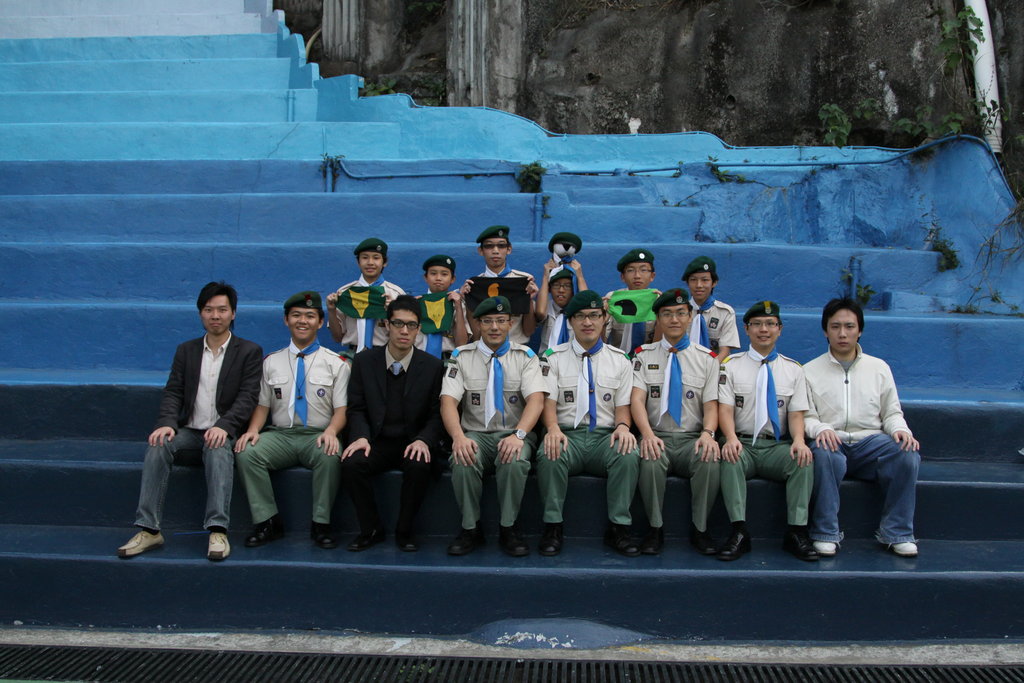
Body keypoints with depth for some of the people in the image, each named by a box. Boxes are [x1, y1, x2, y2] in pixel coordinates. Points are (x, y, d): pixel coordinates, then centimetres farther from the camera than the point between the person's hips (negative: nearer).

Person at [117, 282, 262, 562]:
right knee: (158, 445, -28)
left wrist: (223, 426, -23)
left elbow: (247, 397, -5)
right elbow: (173, 392, 8)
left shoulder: (249, 351, 7)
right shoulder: (186, 350, 18)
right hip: (189, 432, 3)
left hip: (222, 433, -3)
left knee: (218, 449, -36)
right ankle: (148, 530, -30)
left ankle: (218, 531, -43)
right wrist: (167, 423, -14)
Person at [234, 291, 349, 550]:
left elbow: (342, 409, 1)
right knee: (246, 452, -27)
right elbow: (262, 405, 13)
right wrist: (253, 430, -9)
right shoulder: (271, 362, 15)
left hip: (318, 436, -2)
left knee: (330, 456, -36)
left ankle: (321, 525, -19)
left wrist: (331, 431, -21)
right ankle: (267, 522, -14)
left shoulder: (336, 363, 8)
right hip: (280, 434, 2)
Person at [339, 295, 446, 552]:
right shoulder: (364, 361, 5)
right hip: (377, 442, 1)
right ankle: (371, 529, -7)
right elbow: (357, 408, 4)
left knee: (420, 466, -34)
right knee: (351, 463, -29)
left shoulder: (432, 366, 2)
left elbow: (437, 414, 1)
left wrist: (423, 439, -18)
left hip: (414, 442, -1)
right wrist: (362, 436, -15)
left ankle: (404, 531, -10)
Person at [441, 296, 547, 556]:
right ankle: (470, 529, -9)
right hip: (475, 434, 1)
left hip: (514, 434, 0)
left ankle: (508, 529, -12)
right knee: (463, 463, -32)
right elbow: (448, 401, -5)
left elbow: (536, 399, -8)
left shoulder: (525, 356, 6)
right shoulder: (461, 357, 7)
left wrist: (519, 435, -28)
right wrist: (458, 436, -26)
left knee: (514, 462, -34)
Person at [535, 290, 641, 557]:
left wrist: (623, 426, -15)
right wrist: (553, 429, -22)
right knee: (549, 454, -35)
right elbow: (548, 401, 1)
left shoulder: (619, 360, 16)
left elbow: (623, 405, 10)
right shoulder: (554, 358, 12)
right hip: (567, 435, -1)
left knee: (629, 455, -33)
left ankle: (618, 528, -20)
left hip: (605, 435, 1)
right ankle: (552, 527, -20)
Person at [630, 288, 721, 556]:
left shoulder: (706, 358, 12)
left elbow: (711, 404, 3)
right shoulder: (644, 355, 10)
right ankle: (655, 529, -15)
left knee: (710, 460, -32)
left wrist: (708, 433, -20)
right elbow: (637, 398, -4)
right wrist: (647, 434, -24)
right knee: (651, 461, -35)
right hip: (657, 437, -1)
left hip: (692, 438, 1)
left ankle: (699, 529, -11)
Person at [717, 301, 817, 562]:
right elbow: (725, 408, -3)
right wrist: (731, 438, -24)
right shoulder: (731, 364, 8)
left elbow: (796, 413, 6)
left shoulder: (793, 369, 14)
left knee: (804, 460, -29)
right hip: (742, 444, -1)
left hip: (778, 446, 2)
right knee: (730, 458, -34)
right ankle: (739, 532, -31)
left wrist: (798, 441, -17)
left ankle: (797, 532, -23)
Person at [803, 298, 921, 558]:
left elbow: (892, 412, 15)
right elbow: (806, 417, 3)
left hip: (870, 441, 2)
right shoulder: (810, 371, 11)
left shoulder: (879, 368, 18)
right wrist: (820, 429, -20)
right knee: (826, 455, -37)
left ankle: (896, 533, -15)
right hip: (831, 442, -2)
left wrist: (901, 430, -8)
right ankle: (825, 534, -24)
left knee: (908, 454, -28)